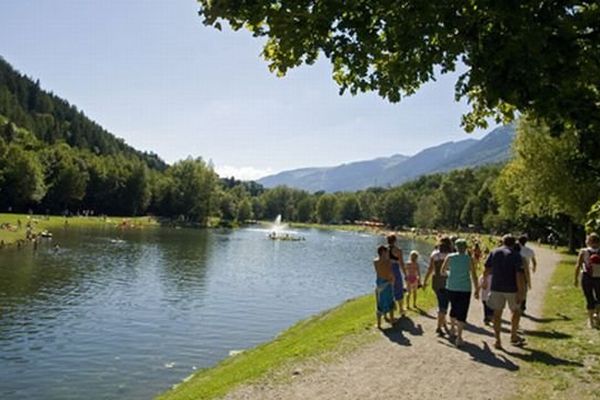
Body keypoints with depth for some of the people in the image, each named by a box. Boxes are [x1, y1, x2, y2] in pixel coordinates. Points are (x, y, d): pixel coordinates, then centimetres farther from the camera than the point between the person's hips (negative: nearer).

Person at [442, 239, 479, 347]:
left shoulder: (450, 257, 0)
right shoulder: (469, 259, -4)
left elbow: (442, 271, 6)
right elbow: (474, 275, -3)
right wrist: (476, 290, 6)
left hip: (451, 288, 3)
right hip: (465, 289, -3)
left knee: (454, 307, 24)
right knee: (462, 312, 0)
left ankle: (452, 328, 41)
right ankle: (459, 337, -7)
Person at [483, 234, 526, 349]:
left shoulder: (494, 253, 3)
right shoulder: (516, 255, -7)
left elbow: (487, 270, 3)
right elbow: (519, 275, -14)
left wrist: (484, 281, 21)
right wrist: (520, 292, -13)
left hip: (496, 288, 3)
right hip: (512, 289, -2)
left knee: (497, 313, 9)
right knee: (516, 311, 19)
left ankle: (497, 340, 7)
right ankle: (513, 336, 29)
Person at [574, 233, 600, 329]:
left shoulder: (583, 252, -4)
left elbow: (578, 266, -8)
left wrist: (576, 278, -2)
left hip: (587, 278, 0)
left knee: (589, 300, 8)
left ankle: (592, 322, 14)